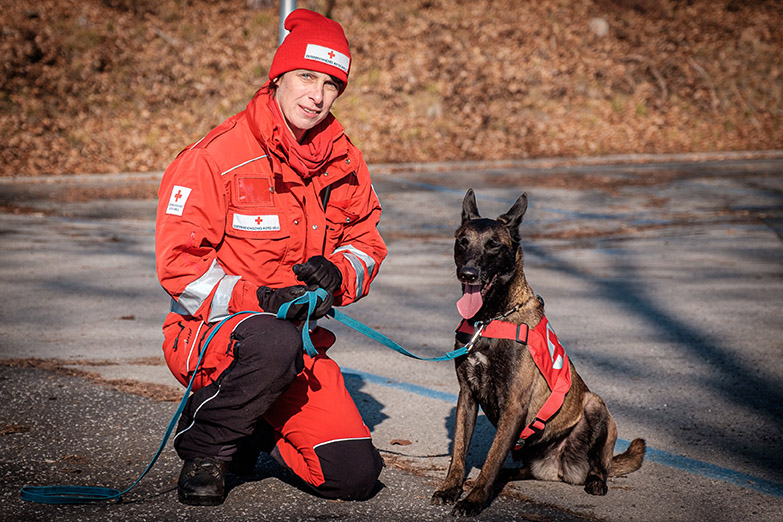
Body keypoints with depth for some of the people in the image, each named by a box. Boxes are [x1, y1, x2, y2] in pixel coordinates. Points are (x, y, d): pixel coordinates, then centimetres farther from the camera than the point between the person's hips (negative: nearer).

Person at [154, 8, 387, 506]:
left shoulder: (342, 160, 3)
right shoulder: (216, 157, -15)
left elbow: (366, 240, 12)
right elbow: (179, 264, -15)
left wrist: (336, 273, -11)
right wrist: (257, 299, -27)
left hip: (299, 338, 6)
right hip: (209, 331, -5)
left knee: (356, 476, -6)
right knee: (274, 345, -42)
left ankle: (259, 428, 23)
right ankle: (204, 444, -13)